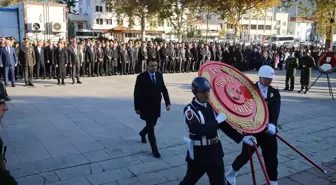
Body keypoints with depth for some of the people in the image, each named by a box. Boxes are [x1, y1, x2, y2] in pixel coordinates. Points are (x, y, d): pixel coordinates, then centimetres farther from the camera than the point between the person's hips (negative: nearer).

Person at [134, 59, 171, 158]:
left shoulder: (159, 75, 1)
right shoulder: (141, 77, -13)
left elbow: (164, 90, 4)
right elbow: (137, 93, -10)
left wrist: (167, 102, -3)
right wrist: (137, 107, -10)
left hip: (156, 107, 5)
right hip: (146, 107, -5)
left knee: (151, 125, 20)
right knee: (151, 128, -2)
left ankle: (142, 133, 51)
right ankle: (154, 149, 8)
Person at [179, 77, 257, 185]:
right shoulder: (190, 110, -17)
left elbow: (224, 125, 7)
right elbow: (198, 130, -32)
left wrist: (242, 138, -1)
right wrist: (217, 120, -27)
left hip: (215, 151, 6)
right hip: (198, 153, -6)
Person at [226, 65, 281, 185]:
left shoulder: (275, 93, 3)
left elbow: (276, 111, -11)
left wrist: (272, 125, -29)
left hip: (268, 131, 3)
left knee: (271, 158, 7)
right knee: (245, 155, 5)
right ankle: (230, 175, 30)